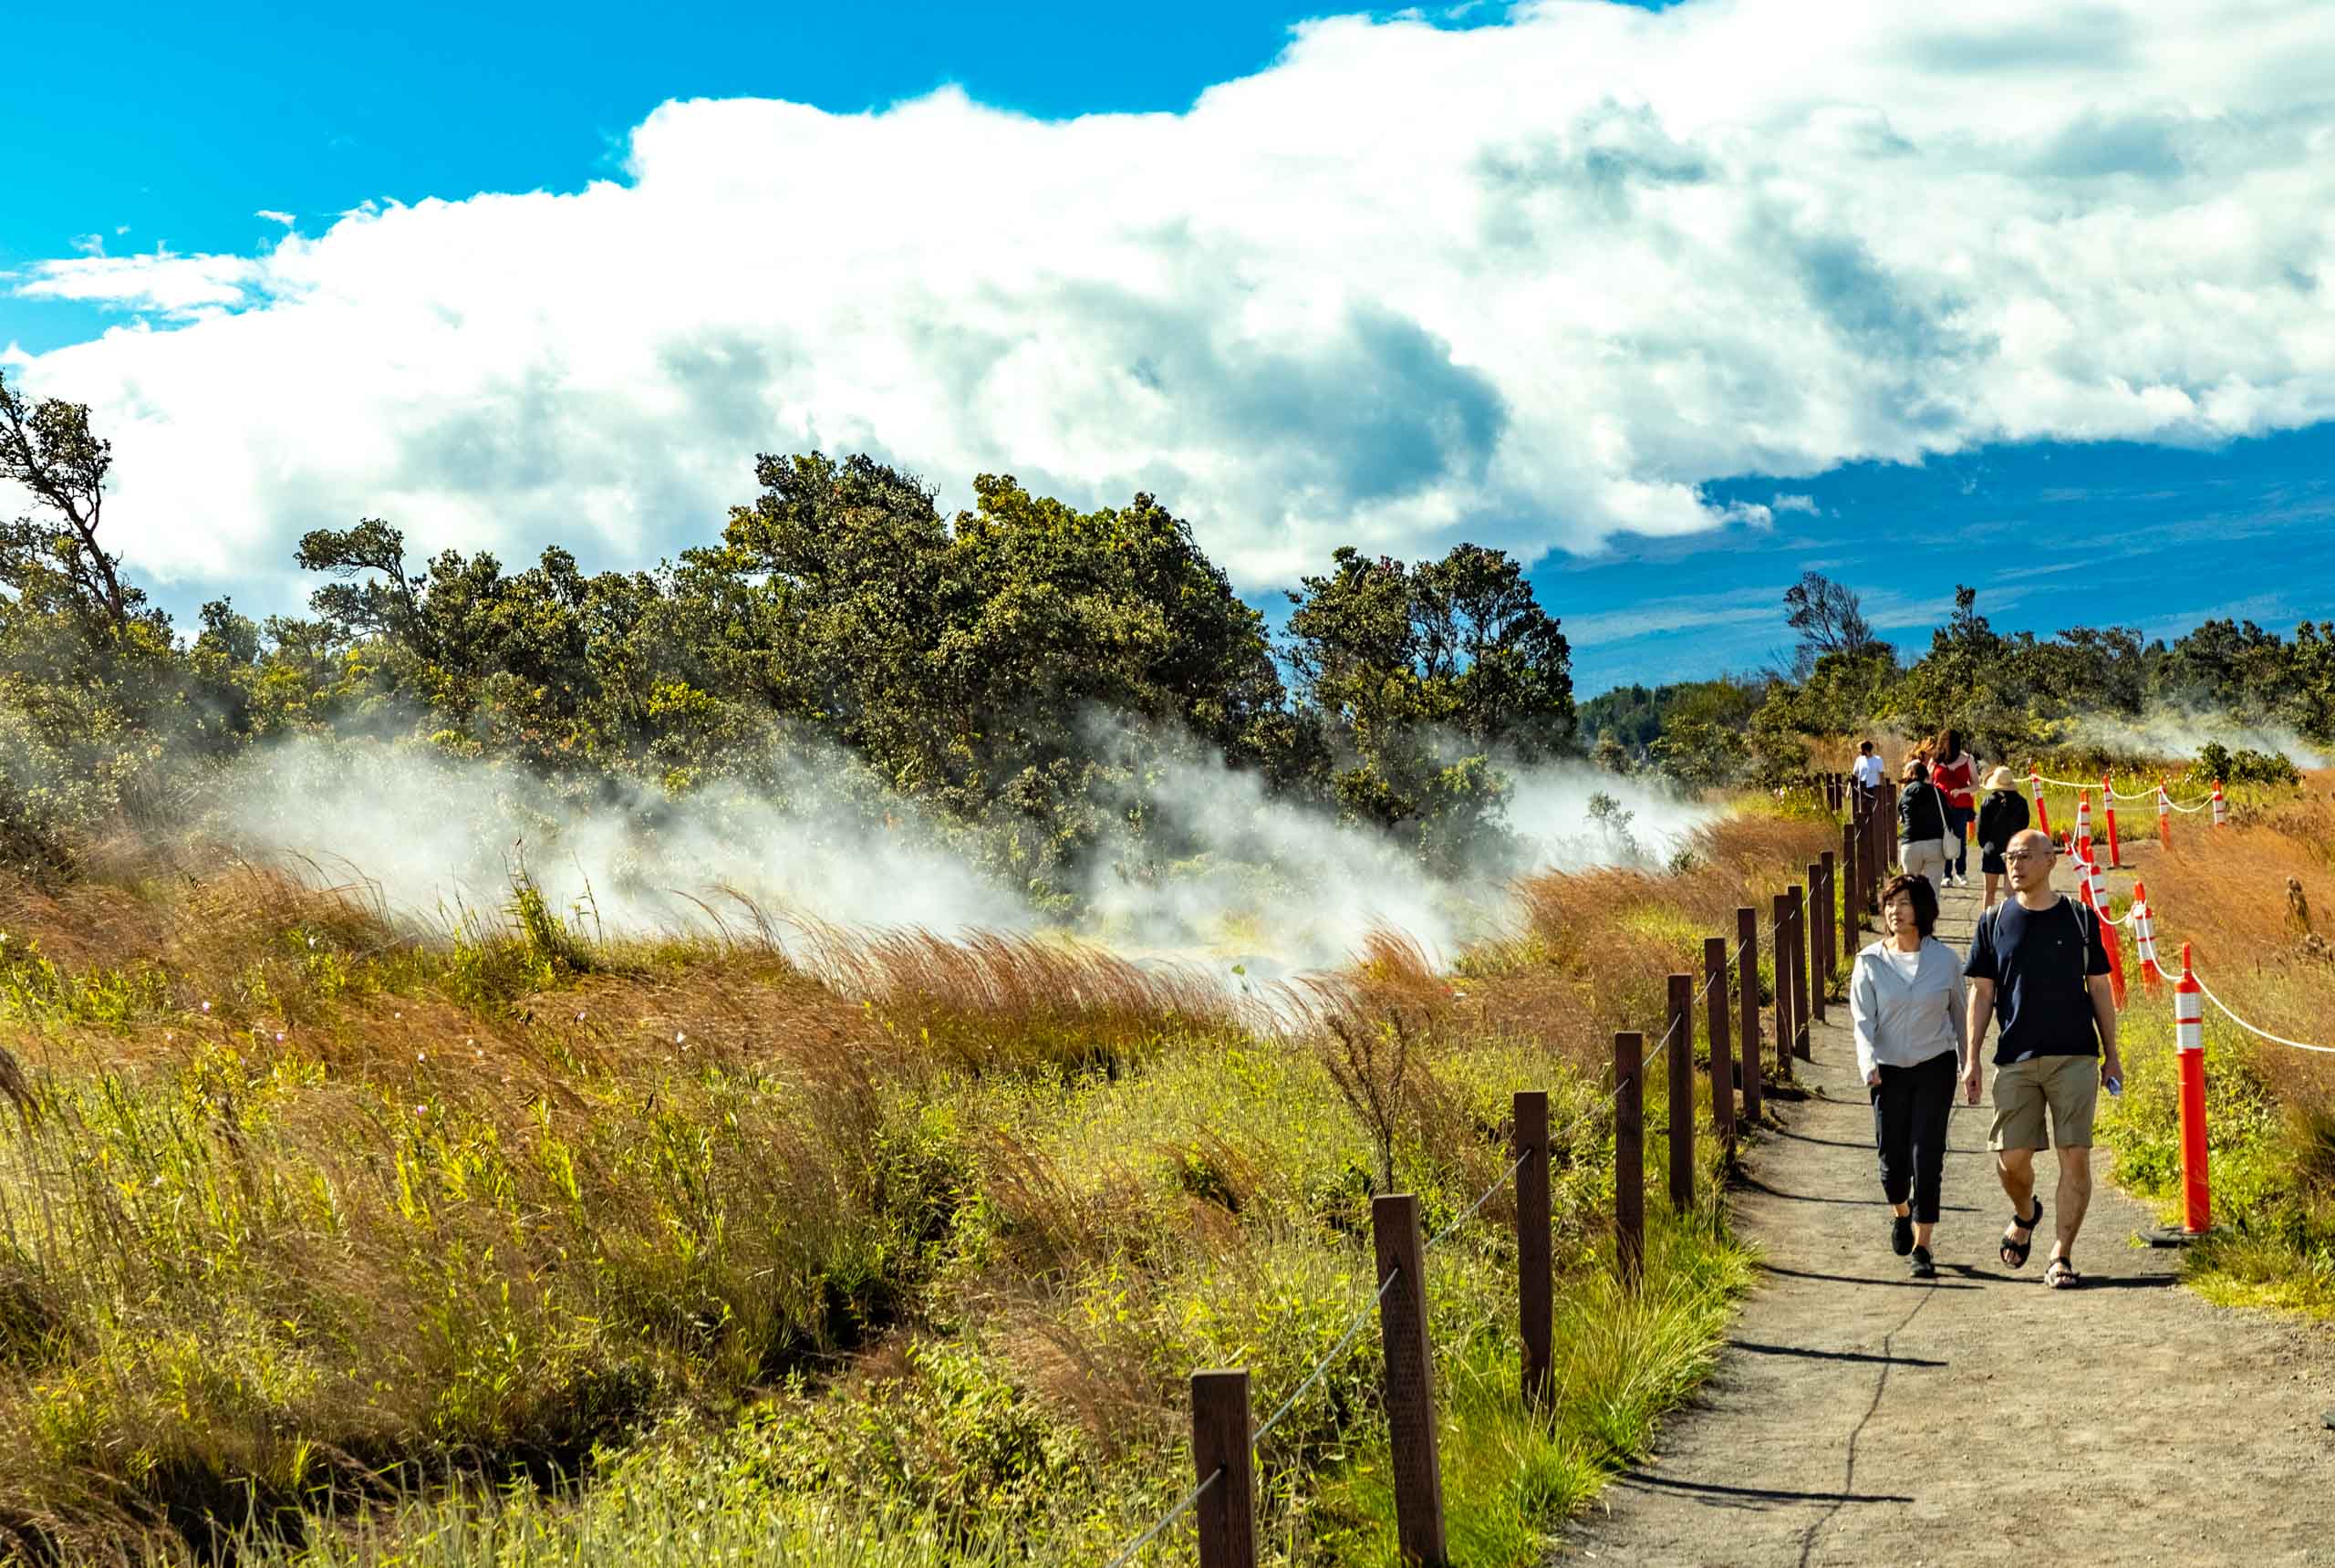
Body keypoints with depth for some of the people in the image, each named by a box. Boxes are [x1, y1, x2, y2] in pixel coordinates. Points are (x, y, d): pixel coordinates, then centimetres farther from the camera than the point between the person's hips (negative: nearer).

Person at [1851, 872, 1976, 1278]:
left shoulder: (1944, 959, -2)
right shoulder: (1870, 962, -3)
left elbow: (1960, 1015, 10)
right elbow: (1862, 1019, -6)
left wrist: (1971, 1068, 15)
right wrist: (1868, 1062, -24)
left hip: (1935, 1066, -1)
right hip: (1889, 1070, 1)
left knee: (1927, 1156, -9)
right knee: (1892, 1157, 4)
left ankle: (1922, 1247, -3)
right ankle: (1901, 1214, 37)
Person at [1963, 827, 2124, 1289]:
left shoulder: (2080, 919, 5)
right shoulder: (1994, 922, 6)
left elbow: (2099, 989, 10)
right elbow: (1981, 993, 8)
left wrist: (2112, 1055, 7)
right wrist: (1972, 1059, 2)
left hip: (2075, 1058, -1)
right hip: (2016, 1059, 1)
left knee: (2075, 1157, -6)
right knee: (2011, 1157, -2)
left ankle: (2061, 1256, 1)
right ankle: (2025, 1215, 31)